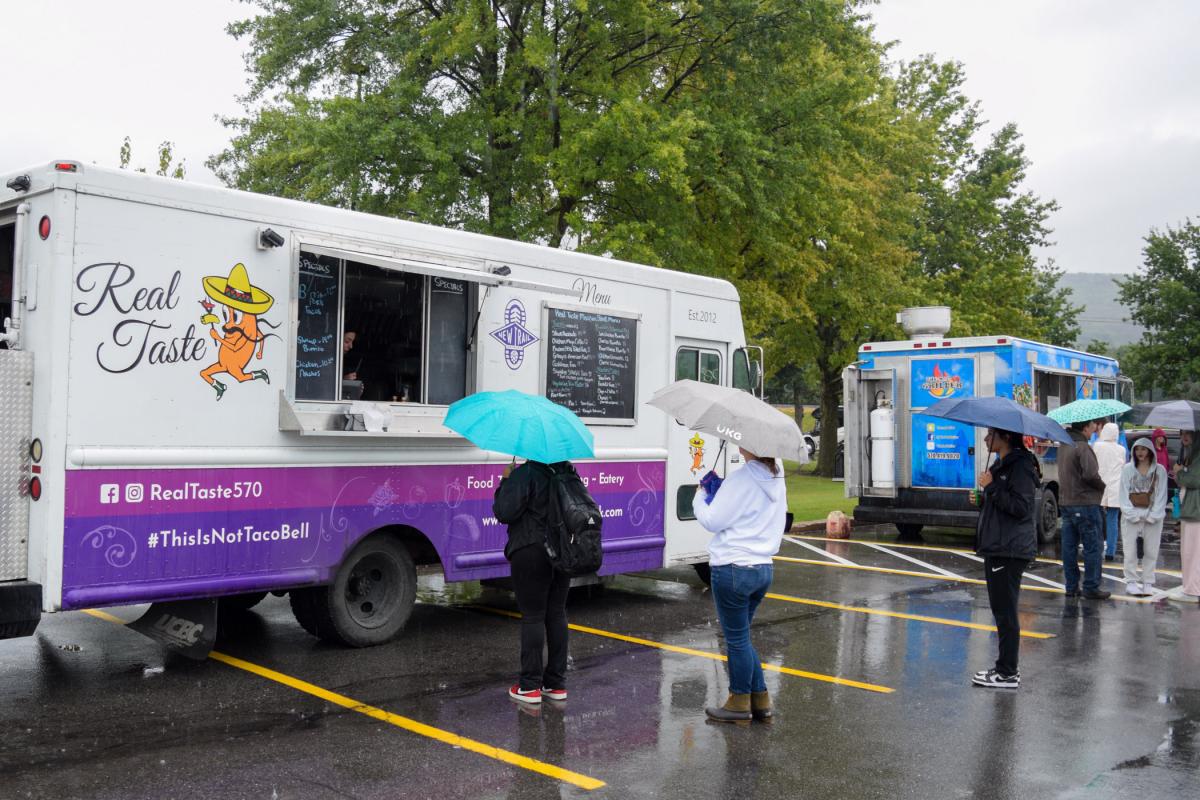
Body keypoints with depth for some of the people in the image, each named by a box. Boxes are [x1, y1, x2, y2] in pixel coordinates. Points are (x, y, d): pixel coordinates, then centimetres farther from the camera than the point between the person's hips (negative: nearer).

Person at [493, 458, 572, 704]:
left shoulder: (525, 474, -17)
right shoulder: (568, 470, 7)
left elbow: (503, 513, -20)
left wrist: (505, 481, -6)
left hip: (531, 553, -7)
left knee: (532, 616, -1)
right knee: (557, 614, 12)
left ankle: (530, 686, 4)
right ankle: (557, 684, 18)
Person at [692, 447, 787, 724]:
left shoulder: (741, 480, -17)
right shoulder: (776, 480, 7)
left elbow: (712, 521, -12)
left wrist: (699, 497, 6)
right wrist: (717, 492, 12)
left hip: (733, 569, -8)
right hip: (763, 568, 8)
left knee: (737, 639, 5)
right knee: (741, 637, 19)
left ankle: (740, 703, 17)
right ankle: (760, 700, 22)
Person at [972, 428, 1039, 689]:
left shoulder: (1021, 466, -13)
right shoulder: (1001, 465, 18)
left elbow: (1021, 507, -21)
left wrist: (992, 487, -18)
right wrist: (983, 494, 10)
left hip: (1010, 551, -10)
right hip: (997, 548, 10)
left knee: (1005, 612, -4)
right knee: (1001, 611, 15)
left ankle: (1008, 674, 3)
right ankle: (1004, 667, 23)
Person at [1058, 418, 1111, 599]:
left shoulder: (1064, 445, 10)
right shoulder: (1082, 447, -17)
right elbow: (1090, 474, -25)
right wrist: (1102, 485, -6)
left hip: (1065, 503, 8)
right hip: (1084, 504, -8)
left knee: (1069, 547, 10)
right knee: (1092, 547, 1)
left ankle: (1071, 586, 15)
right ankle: (1091, 587, 4)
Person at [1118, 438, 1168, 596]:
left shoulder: (1159, 470, 4)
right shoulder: (1128, 469, 3)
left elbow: (1161, 495, 2)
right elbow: (1123, 494, 0)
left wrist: (1152, 516, -8)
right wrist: (1133, 515, -9)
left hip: (1153, 518, 1)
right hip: (1131, 517, 0)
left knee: (1151, 551, 4)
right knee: (1130, 551, -1)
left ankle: (1148, 583, 12)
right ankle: (1131, 582, 7)